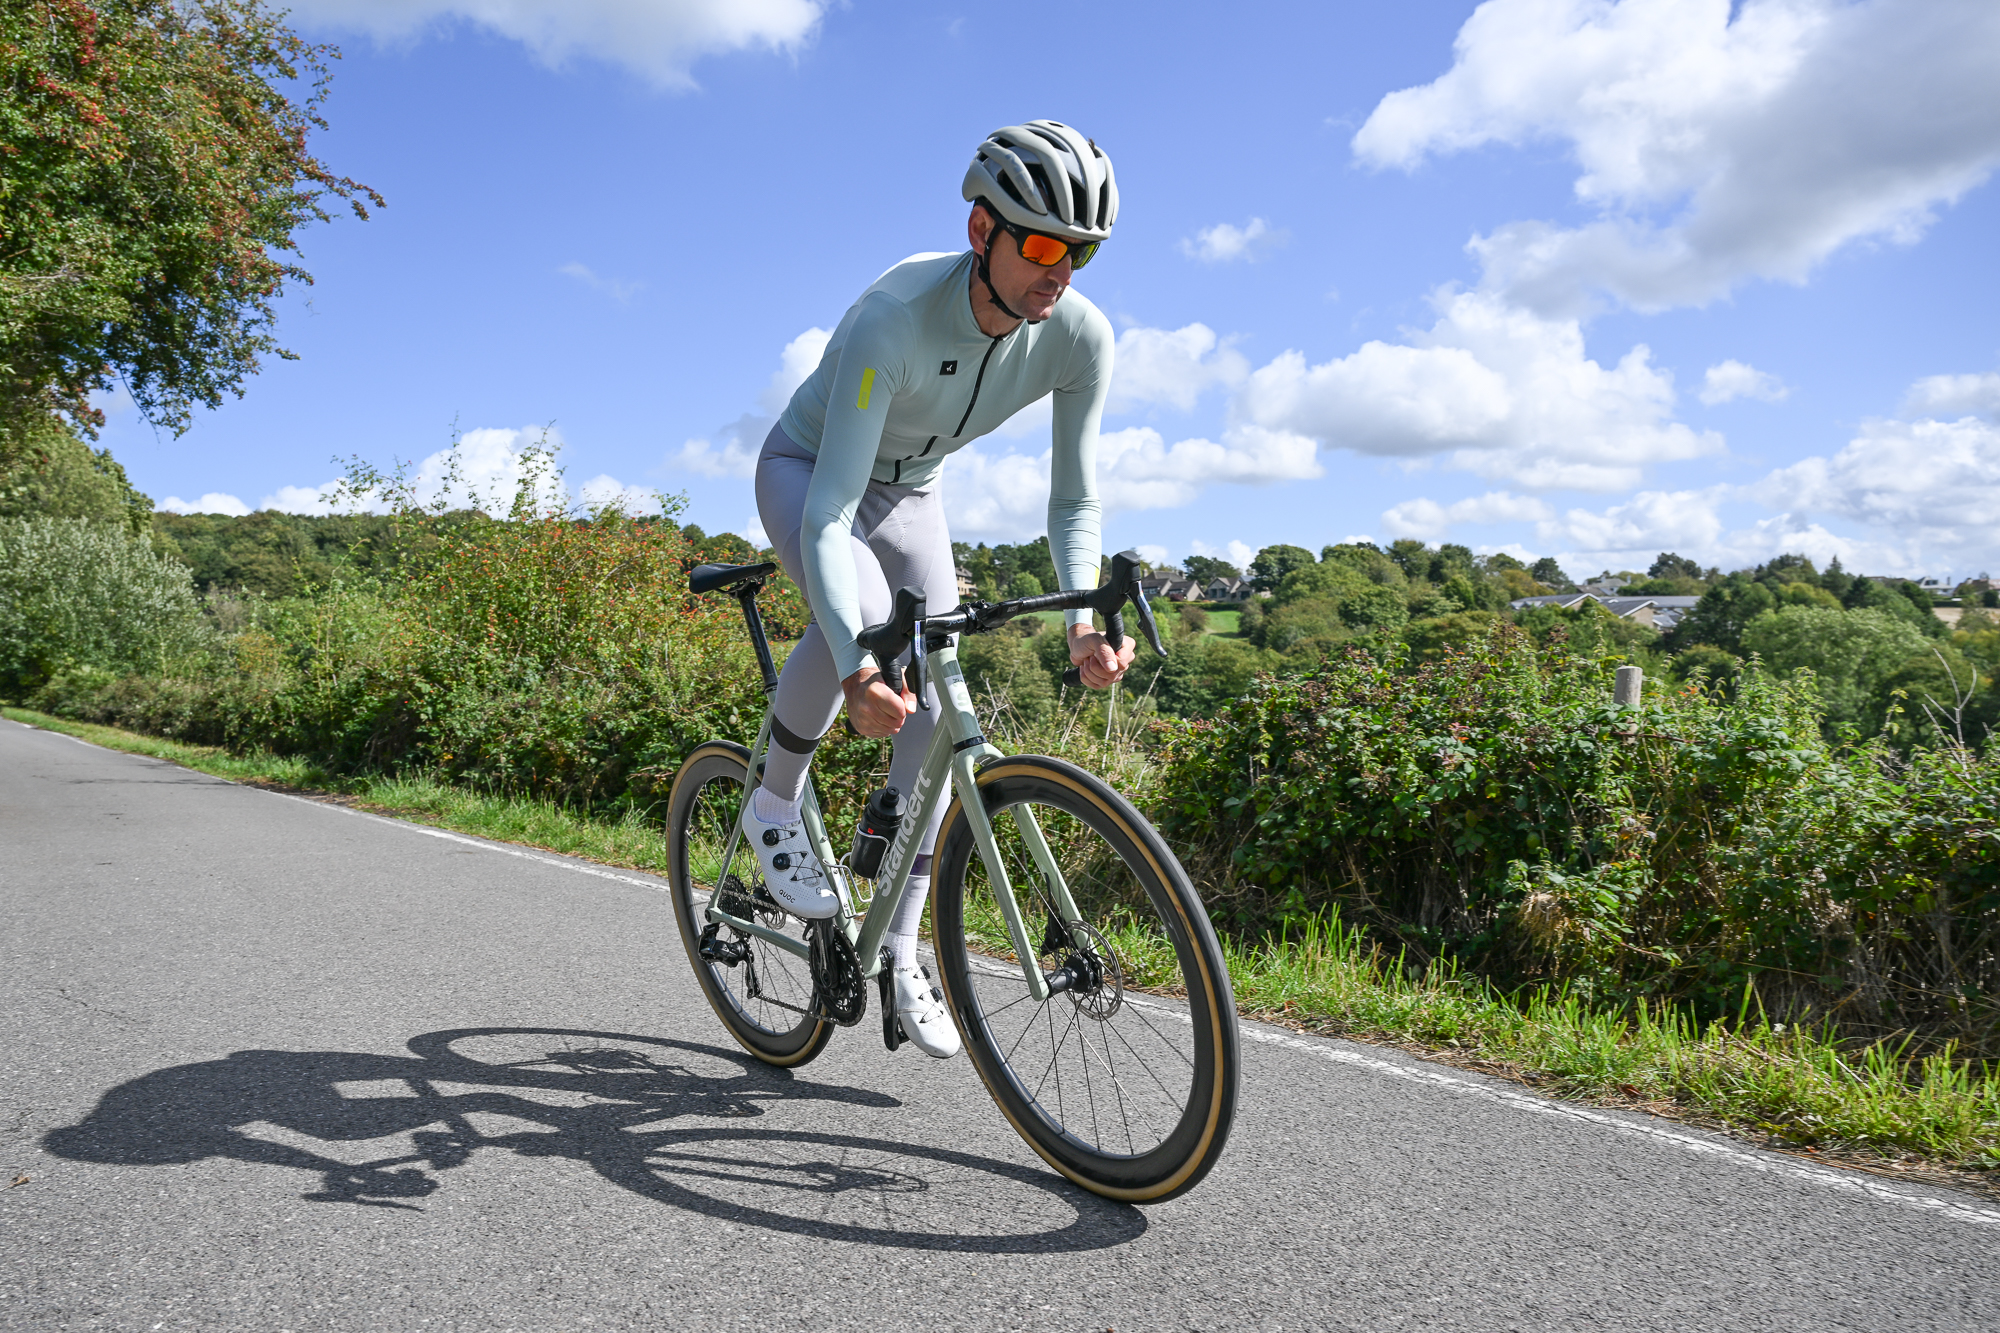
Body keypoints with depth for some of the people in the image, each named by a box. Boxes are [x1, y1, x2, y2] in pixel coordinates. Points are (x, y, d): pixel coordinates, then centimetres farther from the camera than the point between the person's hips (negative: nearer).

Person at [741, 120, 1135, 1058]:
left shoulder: (1079, 336, -24)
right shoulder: (893, 320, -39)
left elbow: (1074, 500, -14)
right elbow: (829, 519, -43)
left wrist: (1083, 622, -32)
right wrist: (856, 670, -57)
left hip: (909, 491, 5)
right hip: (805, 470, -4)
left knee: (936, 709, -7)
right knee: (862, 616, -37)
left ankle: (900, 951, 6)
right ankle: (775, 805, -8)